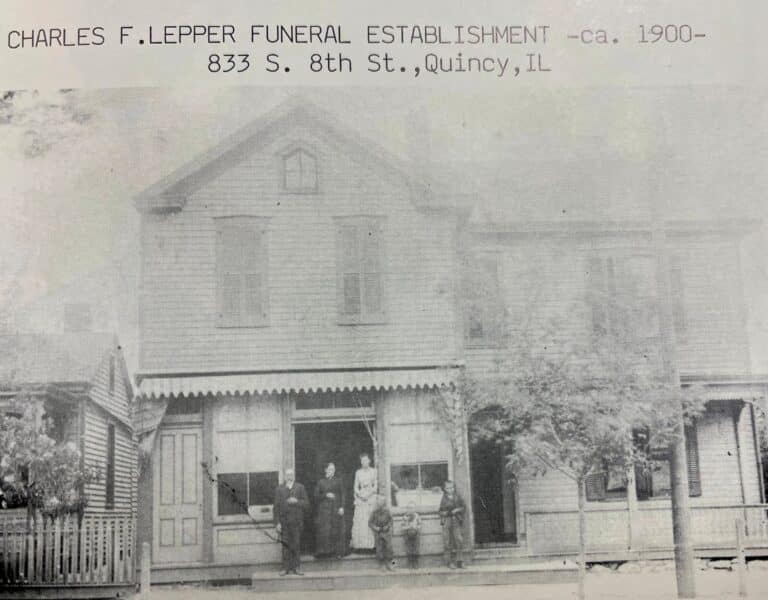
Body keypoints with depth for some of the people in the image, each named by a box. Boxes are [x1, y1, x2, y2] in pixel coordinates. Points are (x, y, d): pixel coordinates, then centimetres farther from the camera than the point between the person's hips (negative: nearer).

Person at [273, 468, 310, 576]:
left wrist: (296, 501, -15)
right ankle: (286, 568, 7)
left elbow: (306, 504, 3)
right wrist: (277, 522, -3)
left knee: (296, 545, 1)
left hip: (296, 522, 0)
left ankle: (296, 567, 9)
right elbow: (276, 507, 4)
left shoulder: (300, 488, 6)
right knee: (286, 546, 1)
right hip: (284, 521, 0)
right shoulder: (279, 489, 6)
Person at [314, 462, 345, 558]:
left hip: (336, 509, 0)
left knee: (337, 531, -2)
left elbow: (342, 495, 4)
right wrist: (326, 495, -11)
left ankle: (337, 551, 2)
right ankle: (324, 551, -3)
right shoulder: (321, 482, 8)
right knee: (324, 531, -6)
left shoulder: (338, 481, 9)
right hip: (324, 509, 0)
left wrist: (342, 507, -6)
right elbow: (316, 496, 5)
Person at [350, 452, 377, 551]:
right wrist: (360, 495, -9)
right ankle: (360, 544, -5)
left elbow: (376, 486, 2)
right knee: (359, 523, -5)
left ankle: (371, 544, -6)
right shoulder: (358, 472, 11)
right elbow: (356, 487, 9)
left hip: (371, 497, -1)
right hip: (360, 498, 2)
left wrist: (368, 494, -11)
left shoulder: (373, 471, 6)